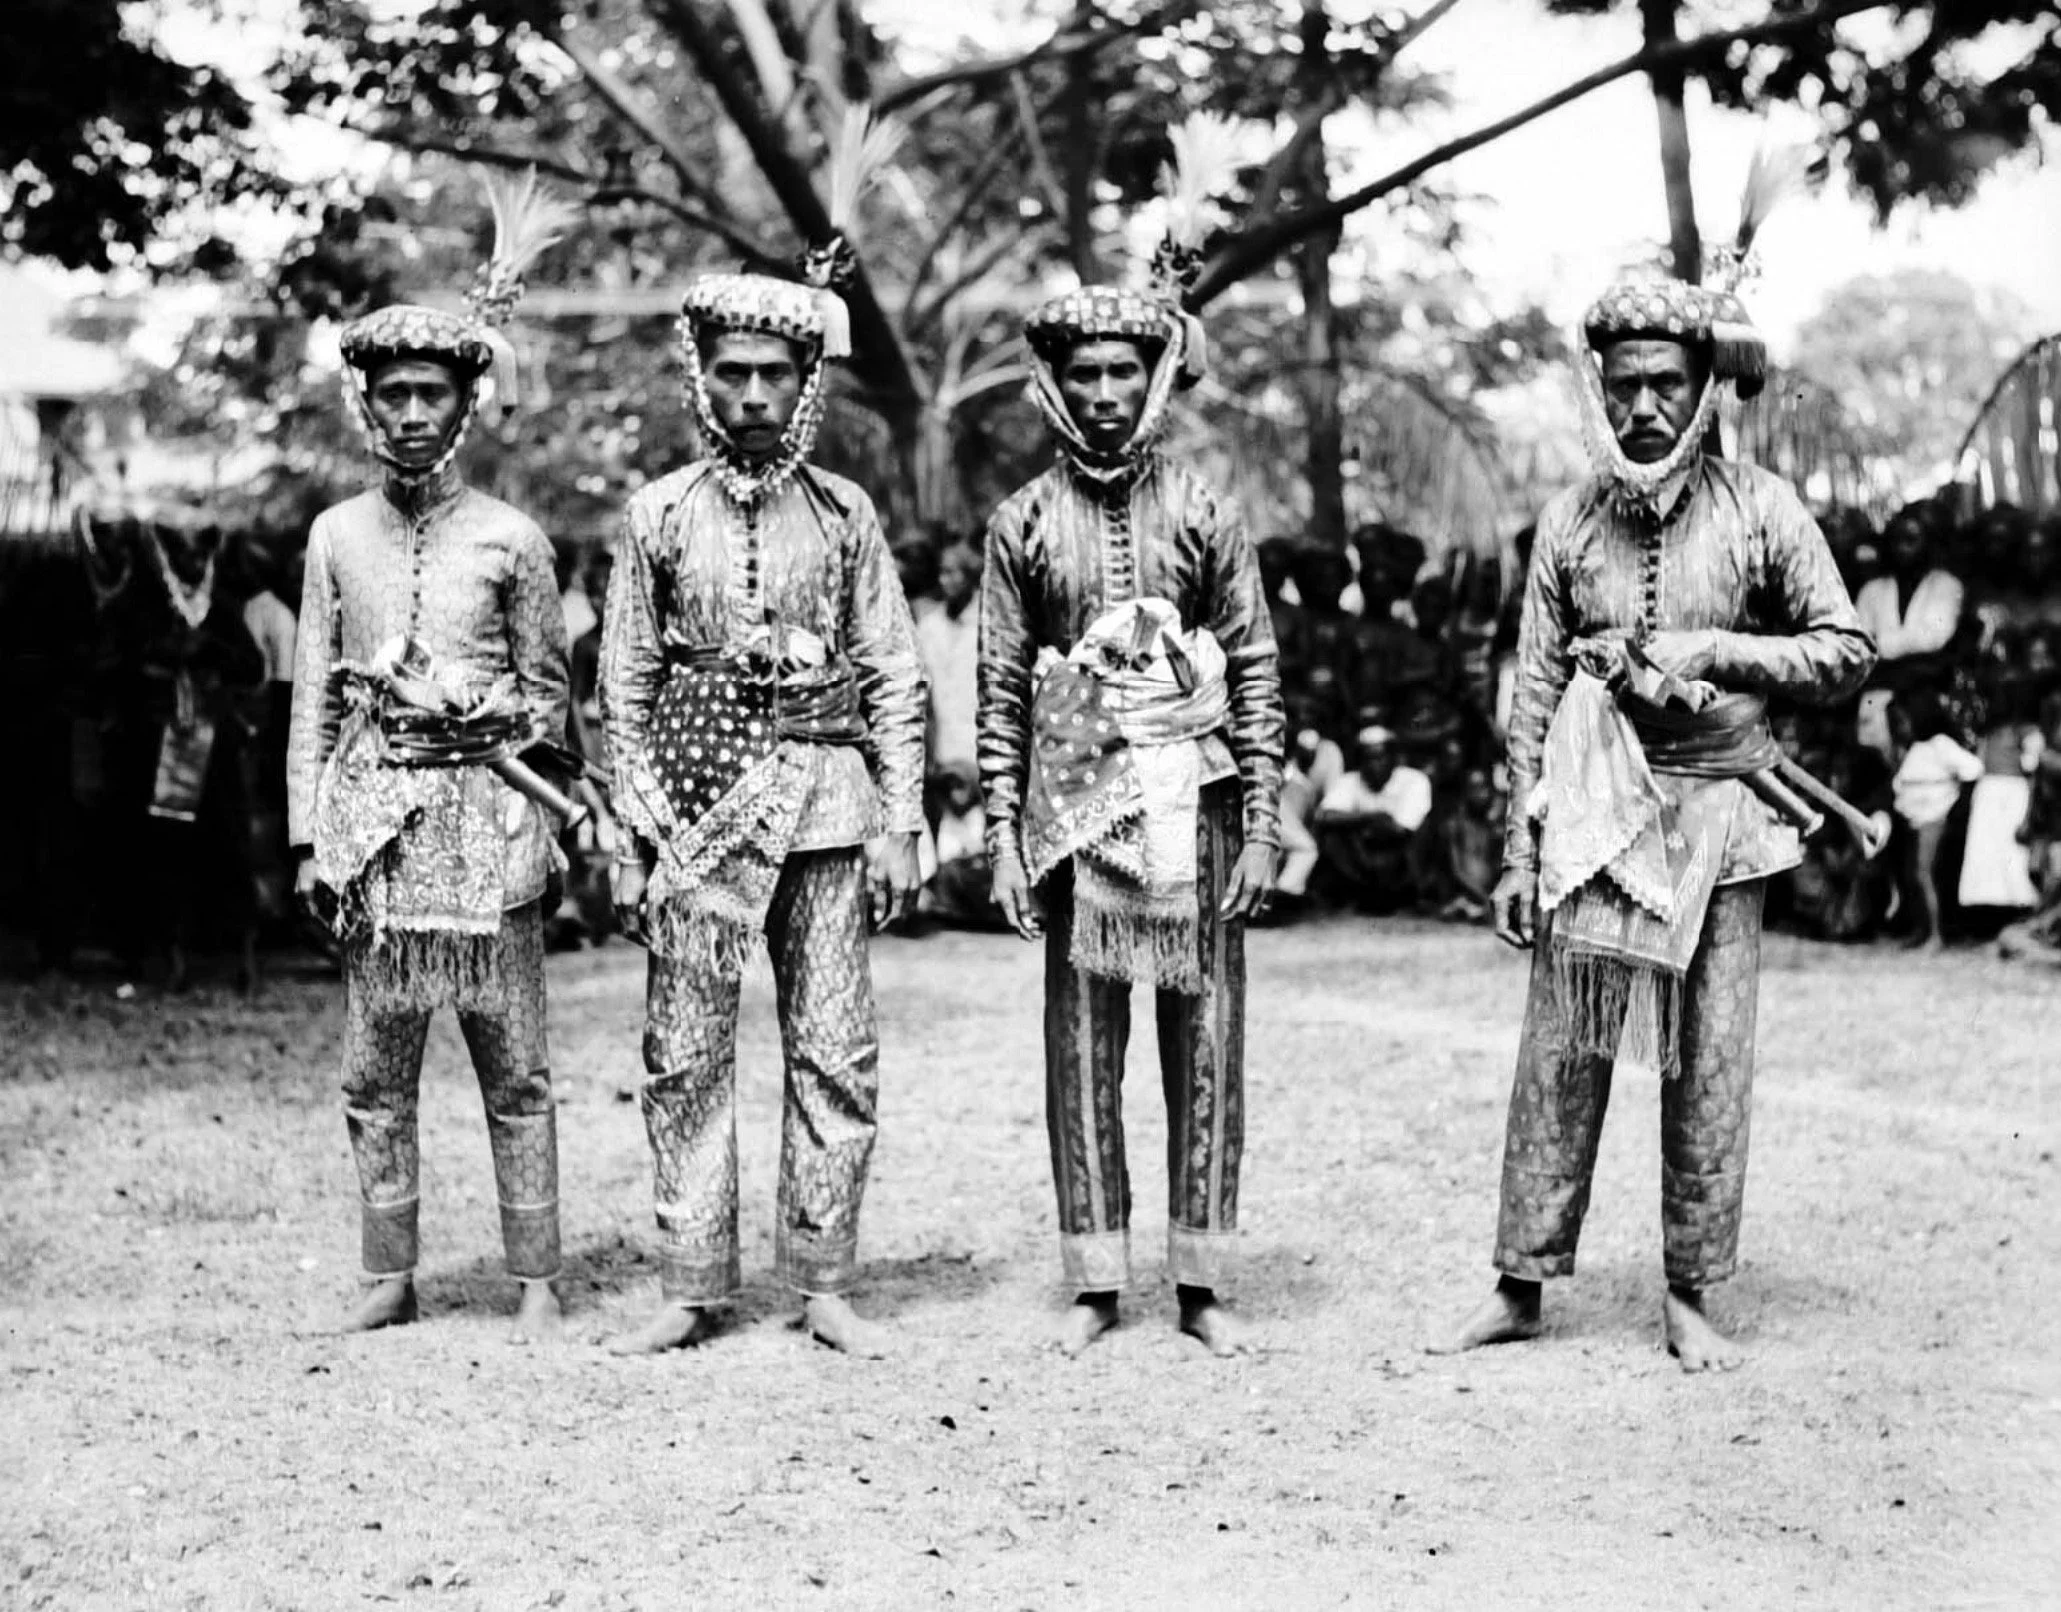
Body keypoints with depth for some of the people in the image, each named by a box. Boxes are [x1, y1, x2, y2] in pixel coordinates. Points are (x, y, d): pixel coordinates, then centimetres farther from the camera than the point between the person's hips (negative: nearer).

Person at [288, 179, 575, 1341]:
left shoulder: (511, 540, 1)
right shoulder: (339, 536, 8)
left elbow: (546, 691, 6)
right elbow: (315, 696, 10)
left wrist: (533, 820, -1)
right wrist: (310, 835, 5)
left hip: (484, 807, -3)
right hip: (373, 810, 3)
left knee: (515, 1071, 1)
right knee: (376, 1072, 7)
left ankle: (537, 1284, 8)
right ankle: (391, 1279, 17)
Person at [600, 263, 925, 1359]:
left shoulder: (842, 514, 7)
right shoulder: (658, 516, 6)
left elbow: (894, 678, 8)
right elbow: (625, 686, 7)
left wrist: (901, 824, 1)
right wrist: (629, 842, 2)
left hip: (825, 798, 1)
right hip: (696, 805, 0)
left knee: (833, 1055, 1)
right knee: (685, 1056, 1)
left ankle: (823, 1283, 9)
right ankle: (691, 1289, 9)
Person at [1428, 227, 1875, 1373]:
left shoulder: (1762, 511, 0)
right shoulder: (1574, 520, 4)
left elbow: (1850, 652, 1)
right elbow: (1535, 692, 5)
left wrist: (1713, 651, -12)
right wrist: (1519, 852, 2)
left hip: (1719, 815, -1)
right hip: (1594, 816, 1)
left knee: (1710, 1066, 3)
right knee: (1561, 1054, 2)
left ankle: (1691, 1298, 14)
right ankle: (1521, 1286, 11)